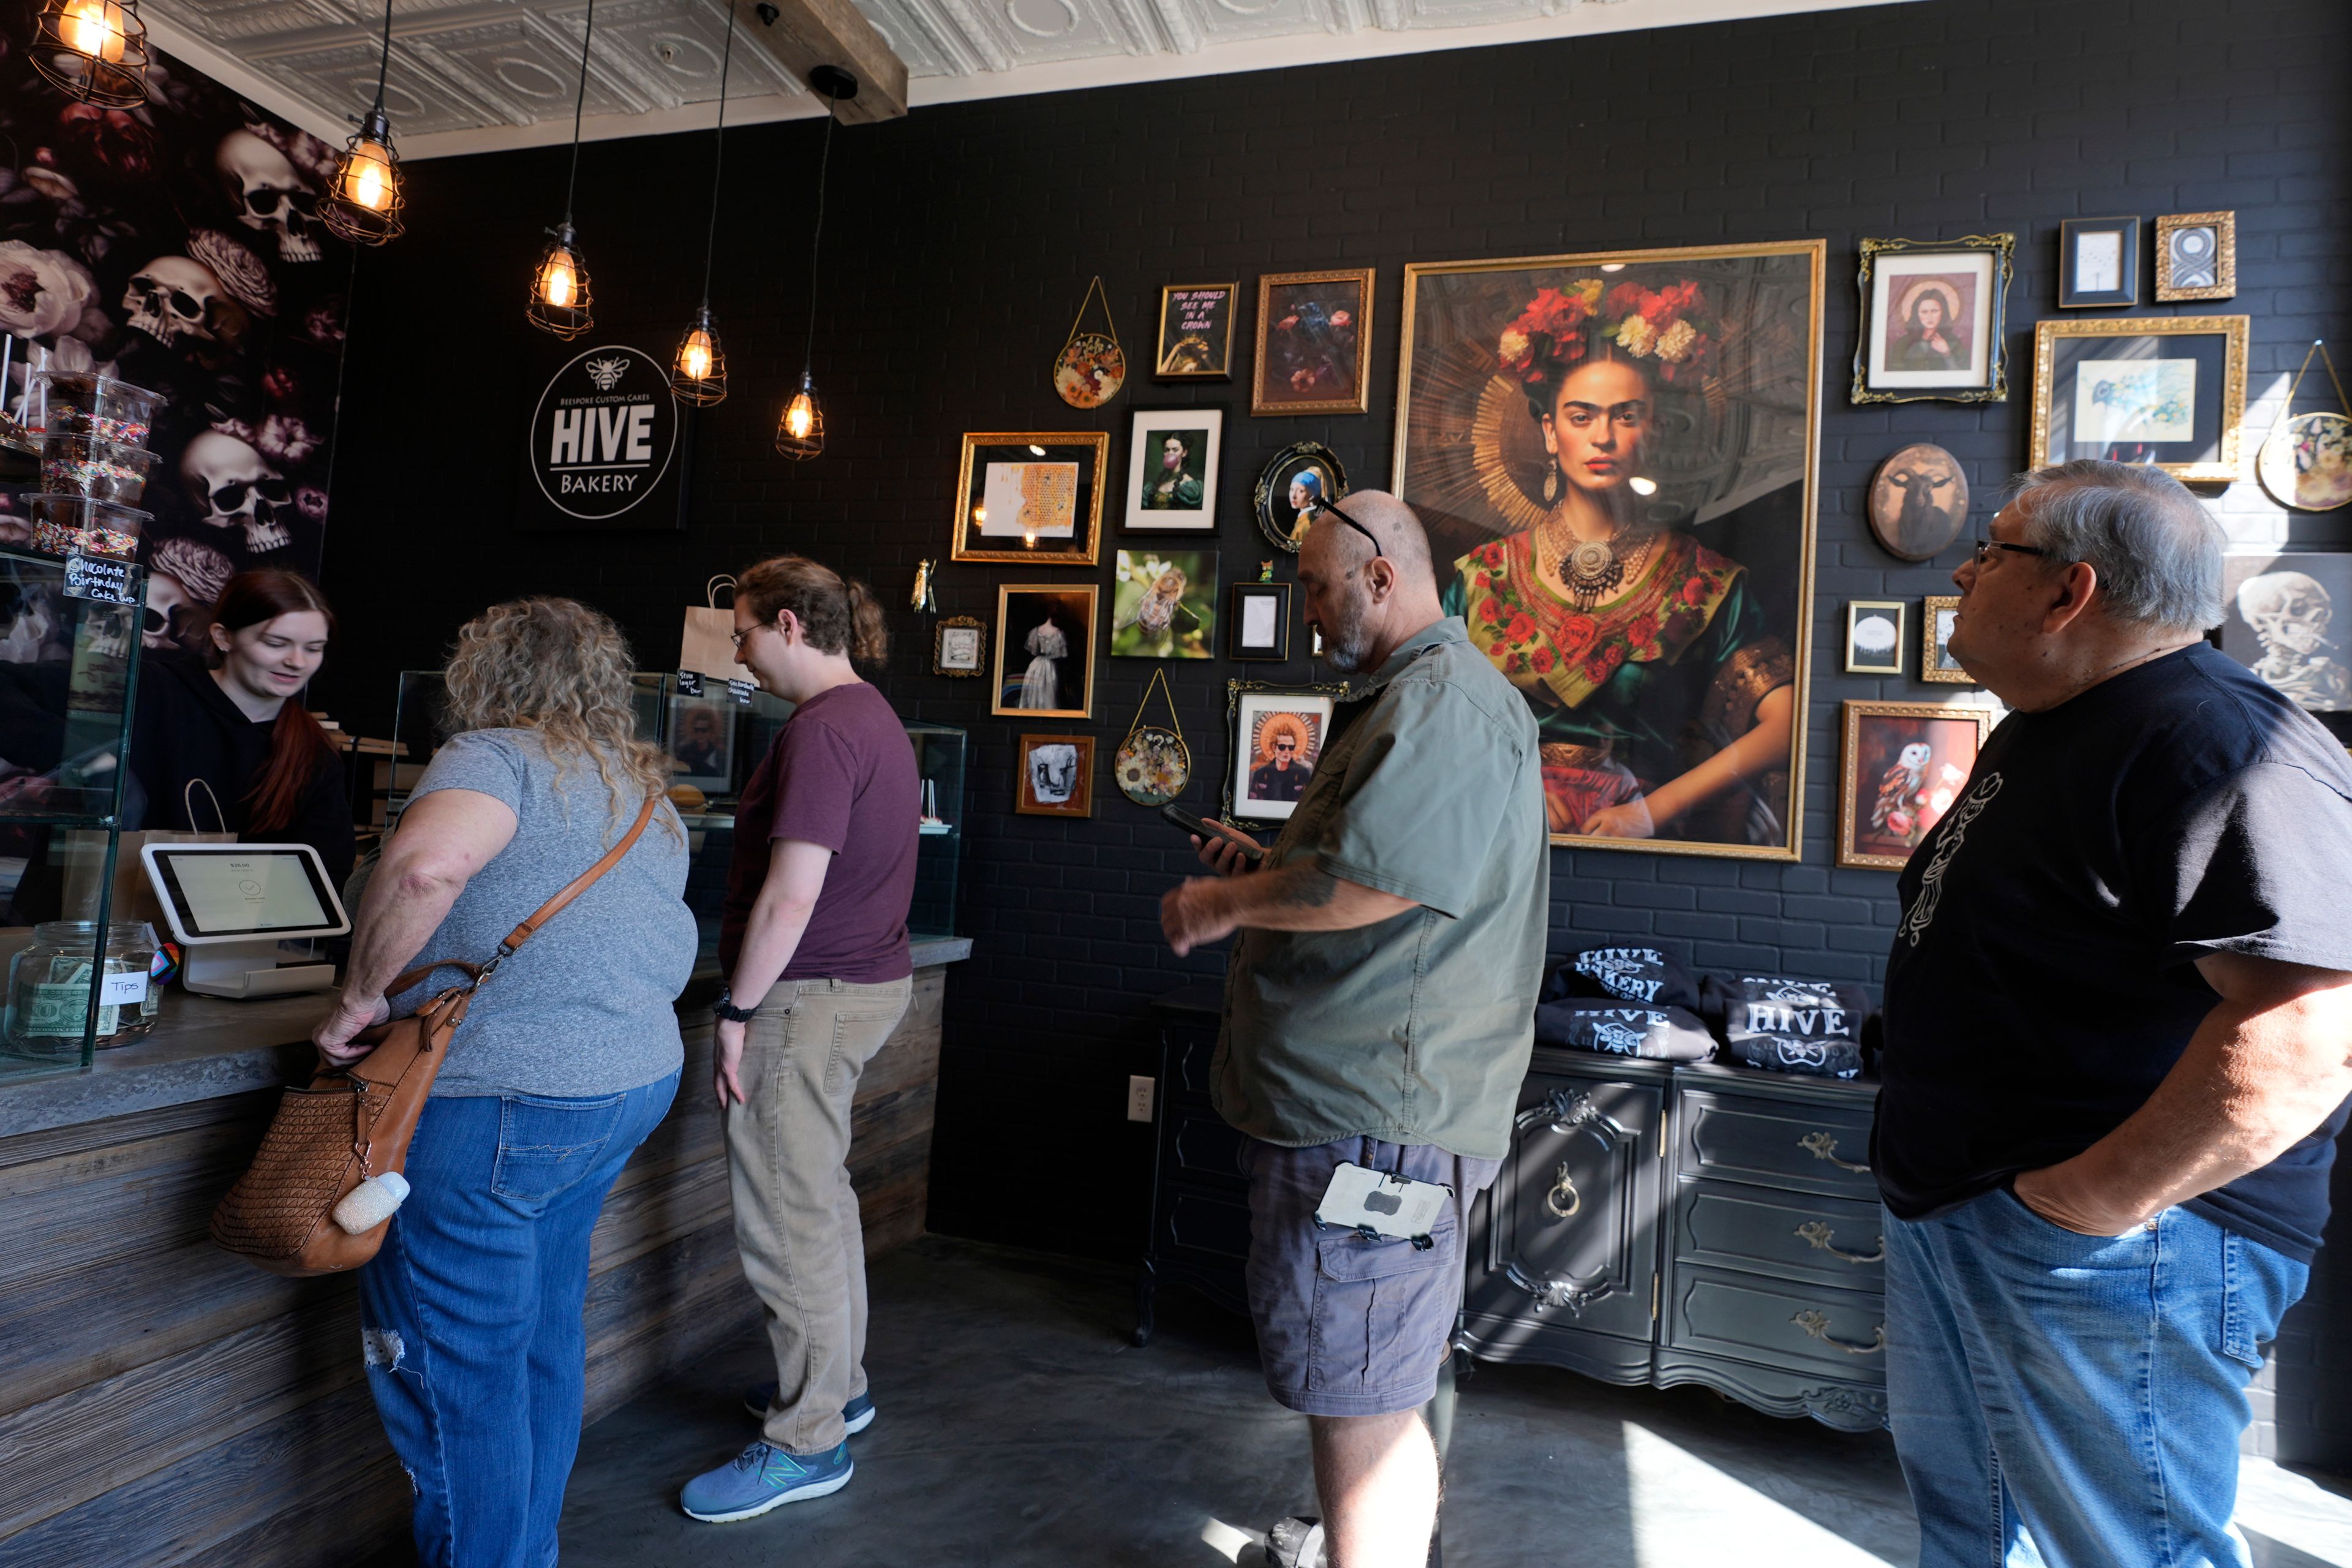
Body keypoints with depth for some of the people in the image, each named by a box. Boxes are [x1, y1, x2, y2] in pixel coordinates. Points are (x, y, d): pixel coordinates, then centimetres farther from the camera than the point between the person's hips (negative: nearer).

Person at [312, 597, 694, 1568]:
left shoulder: (499, 754, -10)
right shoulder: (648, 793, 15)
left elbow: (426, 866, -30)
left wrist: (361, 995, -18)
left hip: (502, 1099, -9)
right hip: (634, 1080, 9)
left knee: (453, 1366, 6)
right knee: (543, 1334, 21)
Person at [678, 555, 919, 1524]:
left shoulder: (820, 730, -18)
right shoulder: (874, 719, 13)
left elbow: (790, 896, -23)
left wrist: (736, 1010, -14)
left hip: (808, 996, -10)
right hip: (867, 981, 10)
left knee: (787, 1218, 1)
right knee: (820, 1194, 21)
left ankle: (807, 1443, 14)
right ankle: (835, 1384, 36)